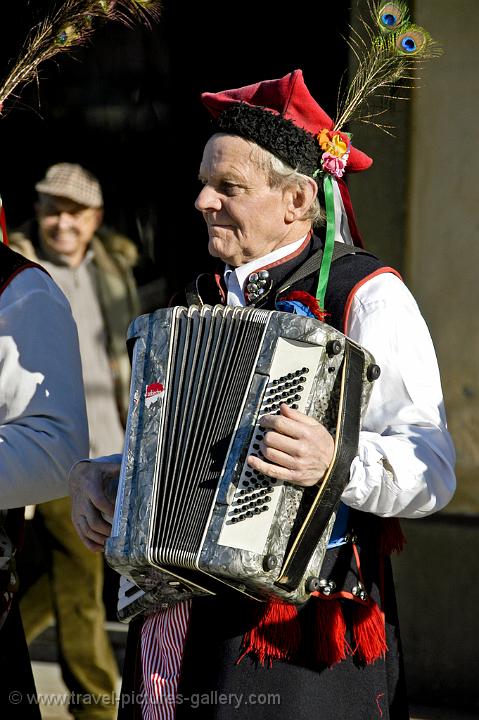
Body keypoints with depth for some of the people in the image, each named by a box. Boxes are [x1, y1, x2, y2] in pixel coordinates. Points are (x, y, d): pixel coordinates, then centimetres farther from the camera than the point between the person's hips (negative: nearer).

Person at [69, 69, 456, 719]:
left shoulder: (368, 296, -7)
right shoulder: (199, 302, 15)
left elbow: (431, 471, -16)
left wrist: (336, 460, -33)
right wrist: (96, 477, 6)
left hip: (306, 634, -6)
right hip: (177, 624, 6)